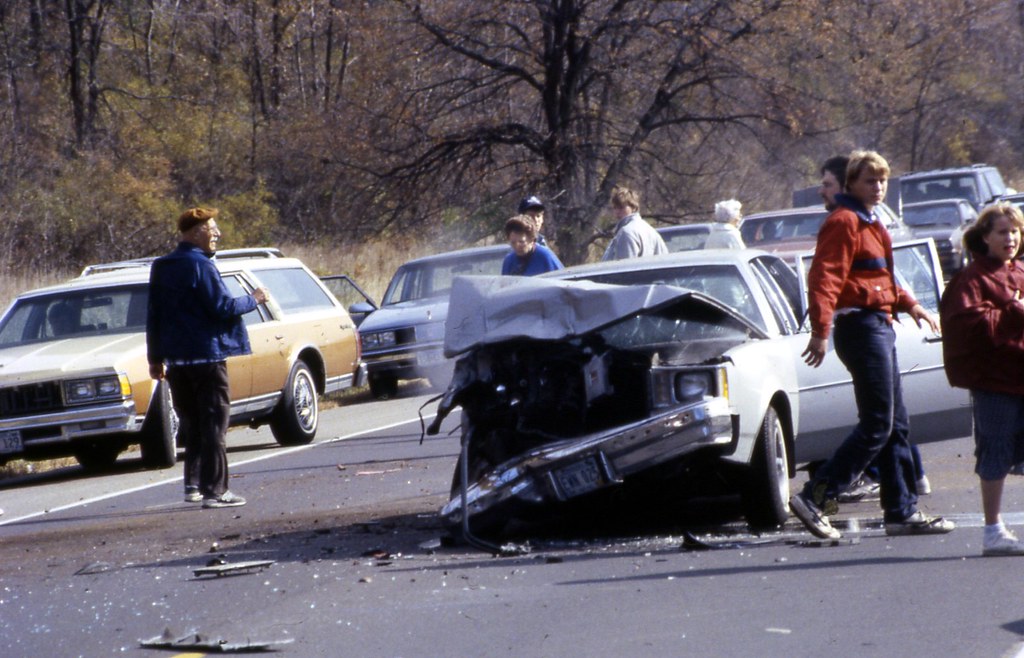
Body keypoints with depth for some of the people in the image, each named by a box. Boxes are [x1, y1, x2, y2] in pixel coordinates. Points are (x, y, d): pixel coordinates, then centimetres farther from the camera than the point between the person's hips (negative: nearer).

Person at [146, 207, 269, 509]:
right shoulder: (200, 266, -14)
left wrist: (156, 357, 18)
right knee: (213, 425, -4)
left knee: (191, 425, 16)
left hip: (177, 359, 8)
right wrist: (253, 299, -1)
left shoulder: (162, 268, 12)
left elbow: (153, 315, 14)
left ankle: (193, 484, 14)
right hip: (206, 355, -8)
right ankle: (214, 490, -6)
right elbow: (222, 307, -18)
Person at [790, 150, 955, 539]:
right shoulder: (844, 222, -11)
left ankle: (902, 511, 14)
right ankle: (814, 499, -12)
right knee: (877, 427, -12)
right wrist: (820, 330, -28)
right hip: (861, 326, -10)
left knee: (897, 426, 10)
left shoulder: (870, 224, 20)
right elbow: (824, 278, -21)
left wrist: (910, 305, 29)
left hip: (880, 326, 10)